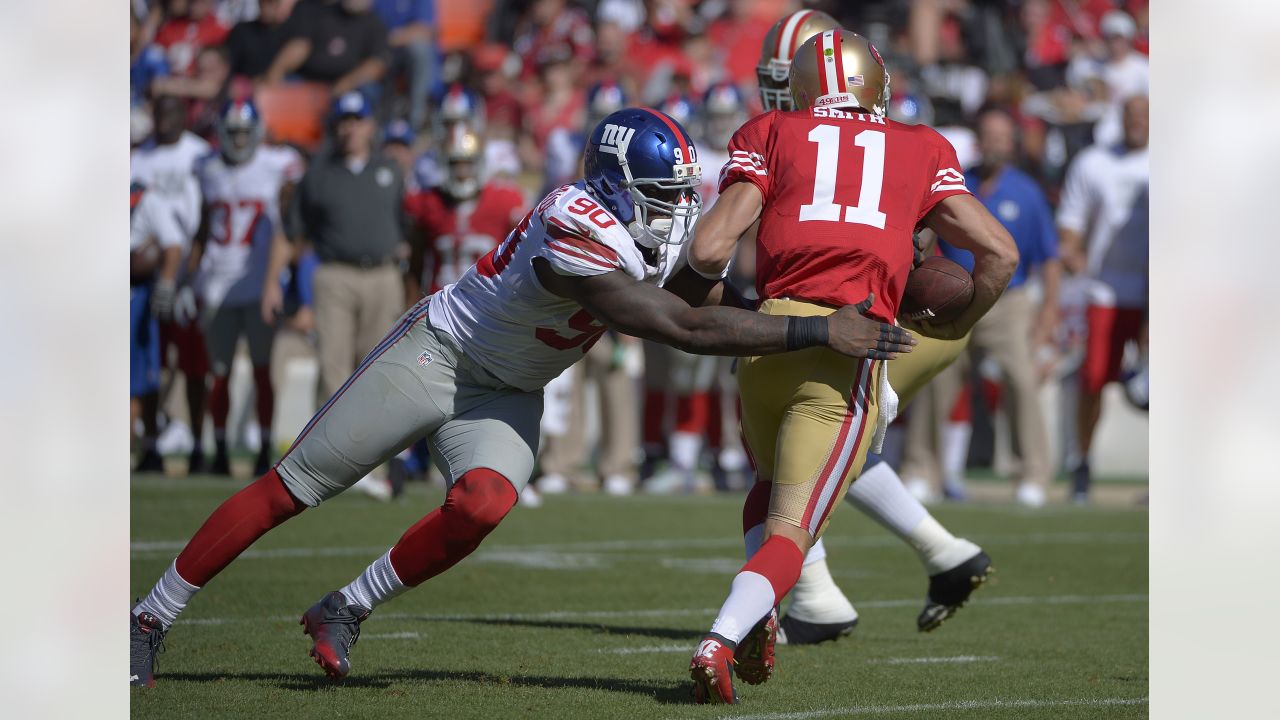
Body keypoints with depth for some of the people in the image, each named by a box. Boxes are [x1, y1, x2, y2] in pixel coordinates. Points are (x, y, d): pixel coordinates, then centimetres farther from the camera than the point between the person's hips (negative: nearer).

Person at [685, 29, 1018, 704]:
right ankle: (720, 641, -22)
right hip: (851, 350, -1)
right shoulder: (919, 150, 19)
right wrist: (956, 328, 32)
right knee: (792, 530, 0)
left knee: (771, 485, 30)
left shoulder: (772, 137, 15)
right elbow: (999, 253, 16)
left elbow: (707, 250, 4)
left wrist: (715, 275, 27)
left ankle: (755, 623, 14)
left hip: (769, 335, 2)